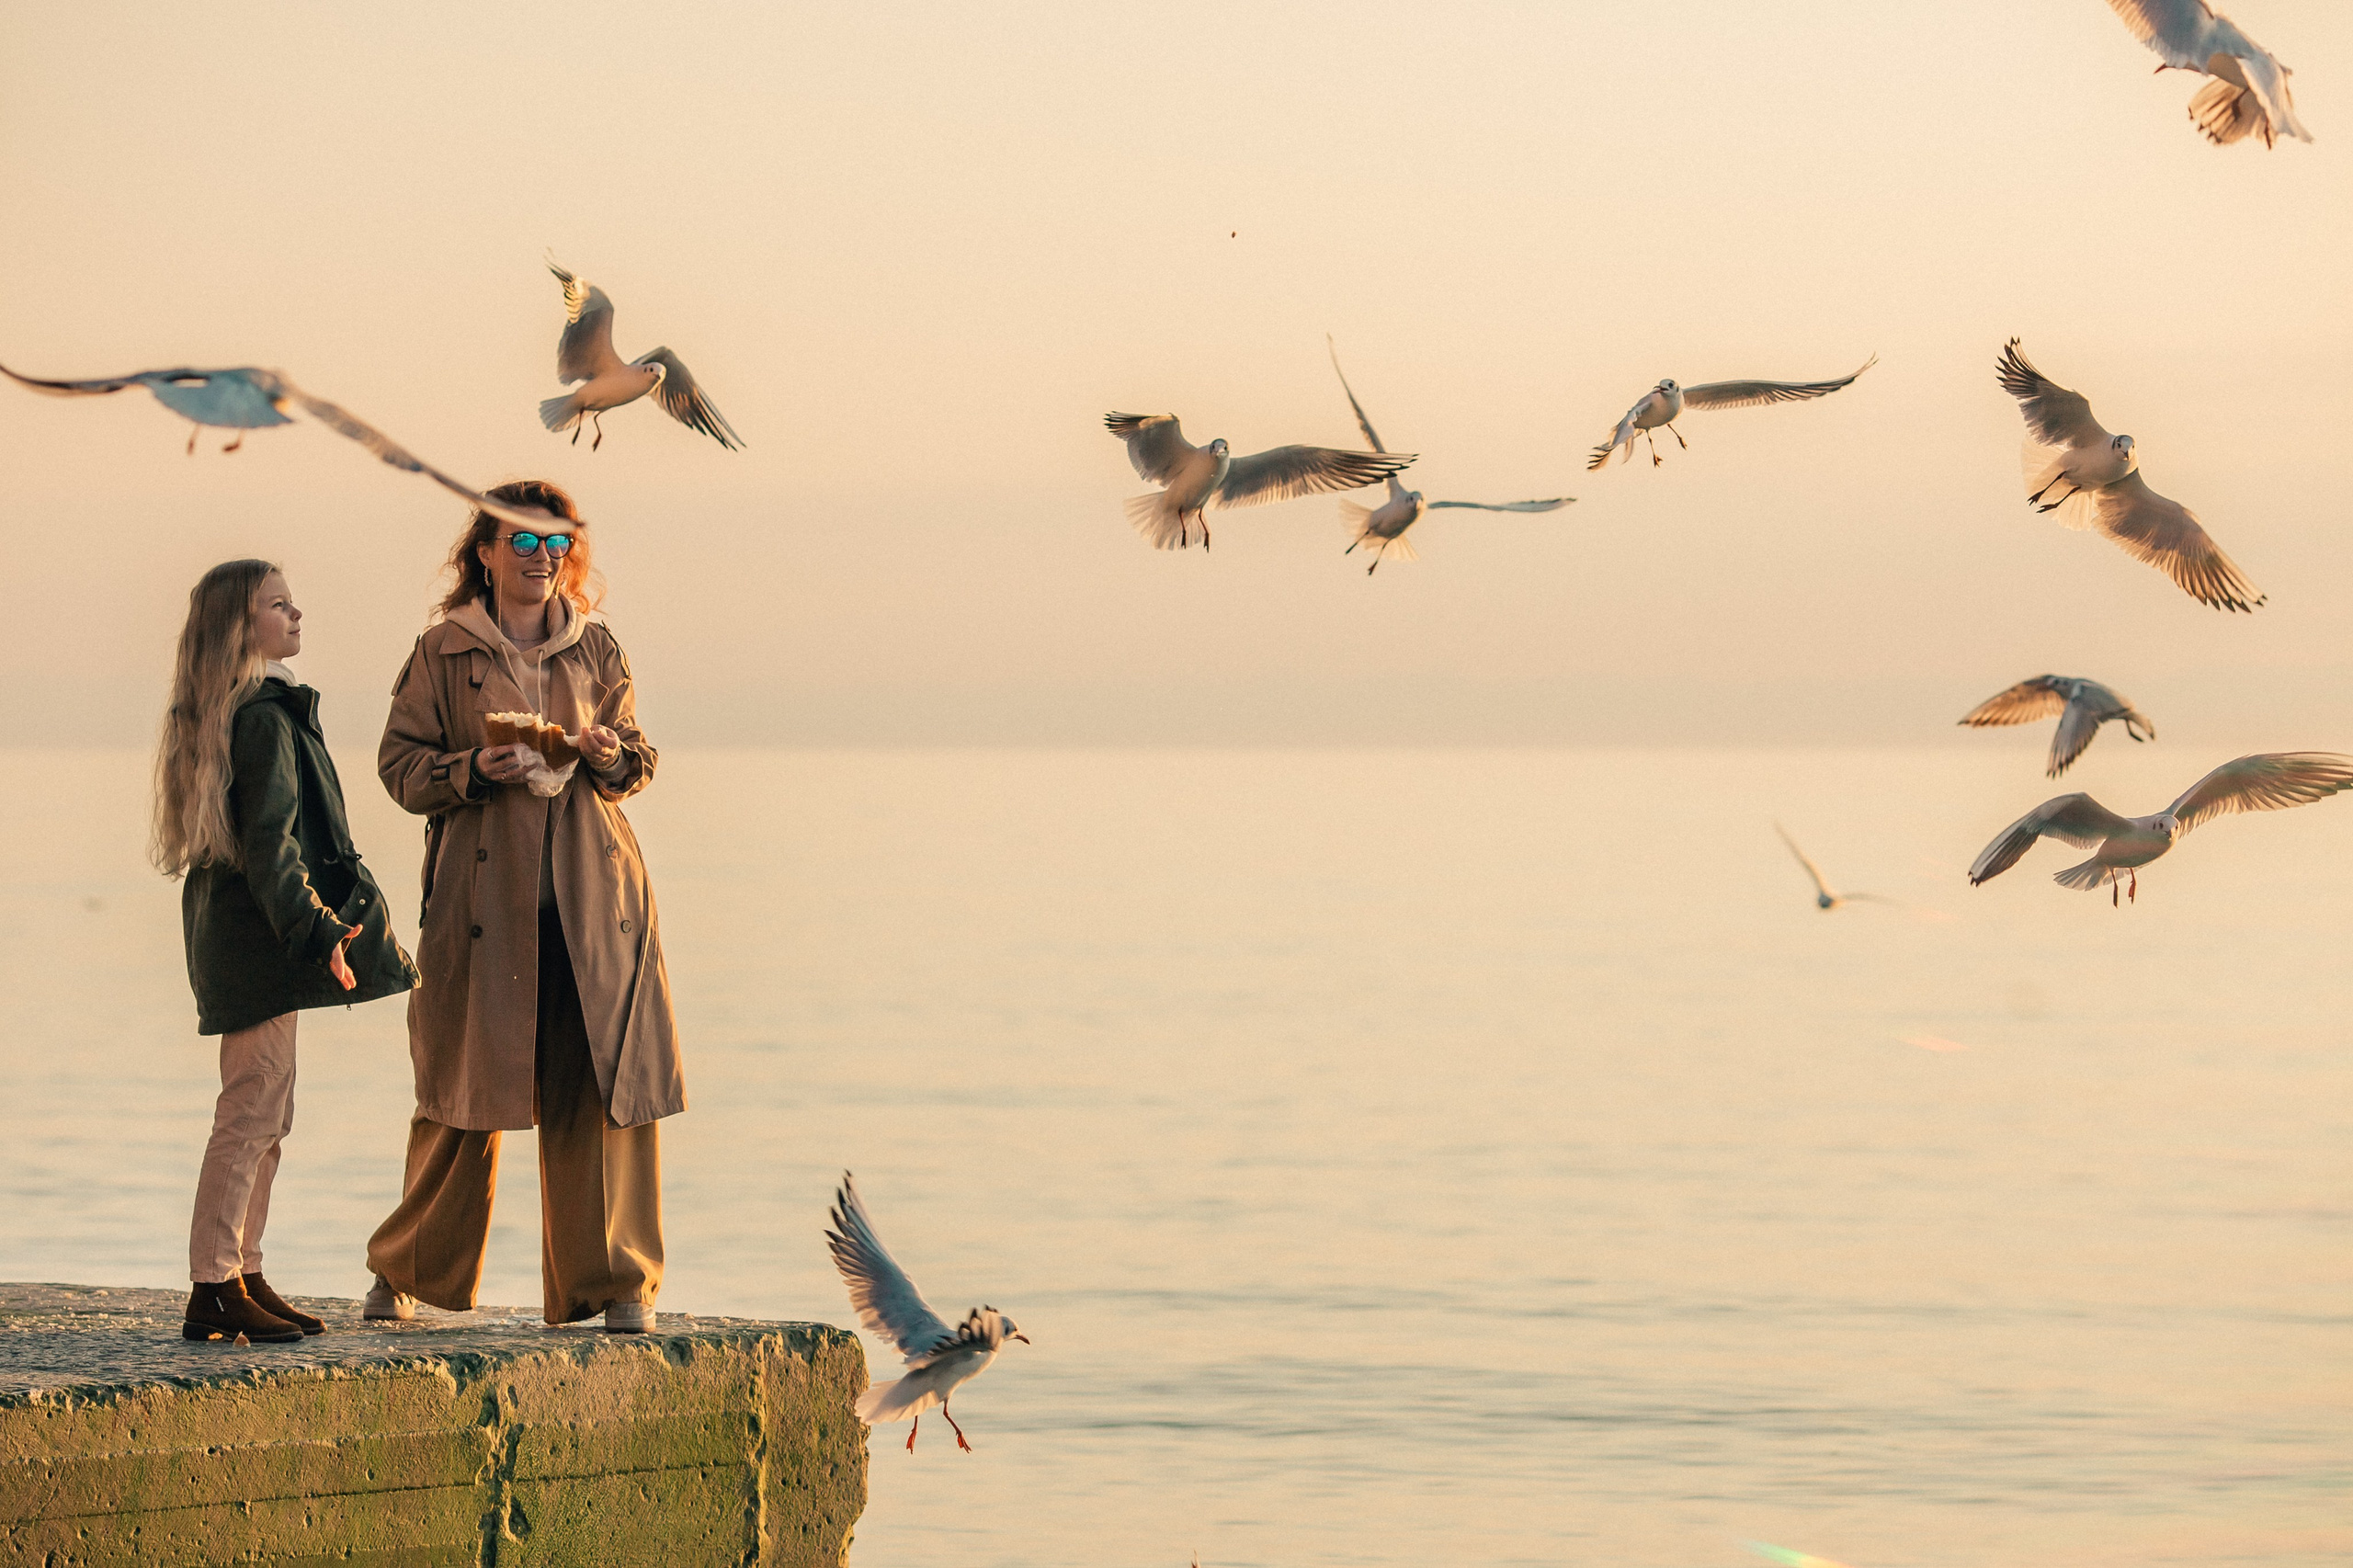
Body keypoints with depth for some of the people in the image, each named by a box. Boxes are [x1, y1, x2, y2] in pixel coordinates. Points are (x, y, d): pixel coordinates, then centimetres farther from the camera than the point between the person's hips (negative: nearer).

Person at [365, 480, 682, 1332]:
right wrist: (474, 770, -14)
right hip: (484, 898, -2)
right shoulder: (443, 653, 3)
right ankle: (403, 1272, 20)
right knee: (465, 1096, 3)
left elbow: (640, 758, 15)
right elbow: (400, 763, 3)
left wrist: (612, 756, -7)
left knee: (600, 1086, -3)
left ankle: (615, 1282, 5)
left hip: (591, 894, 2)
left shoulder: (596, 649, 11)